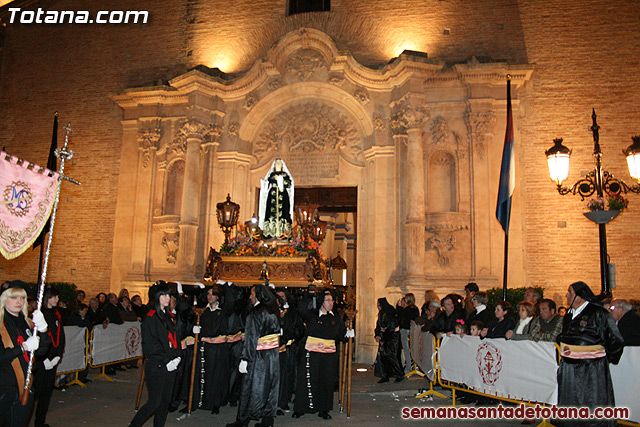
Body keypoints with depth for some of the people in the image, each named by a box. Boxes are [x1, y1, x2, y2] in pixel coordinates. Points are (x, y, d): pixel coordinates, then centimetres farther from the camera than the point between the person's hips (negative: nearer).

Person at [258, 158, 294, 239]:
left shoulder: (285, 174, 13)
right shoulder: (271, 174, 18)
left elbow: (289, 184, -1)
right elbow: (268, 185, 15)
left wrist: (280, 179, -9)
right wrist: (265, 182, -5)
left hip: (282, 196, -1)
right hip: (272, 196, 1)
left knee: (281, 213, -11)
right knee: (272, 213, -9)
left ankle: (280, 232, -12)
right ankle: (273, 233, -10)